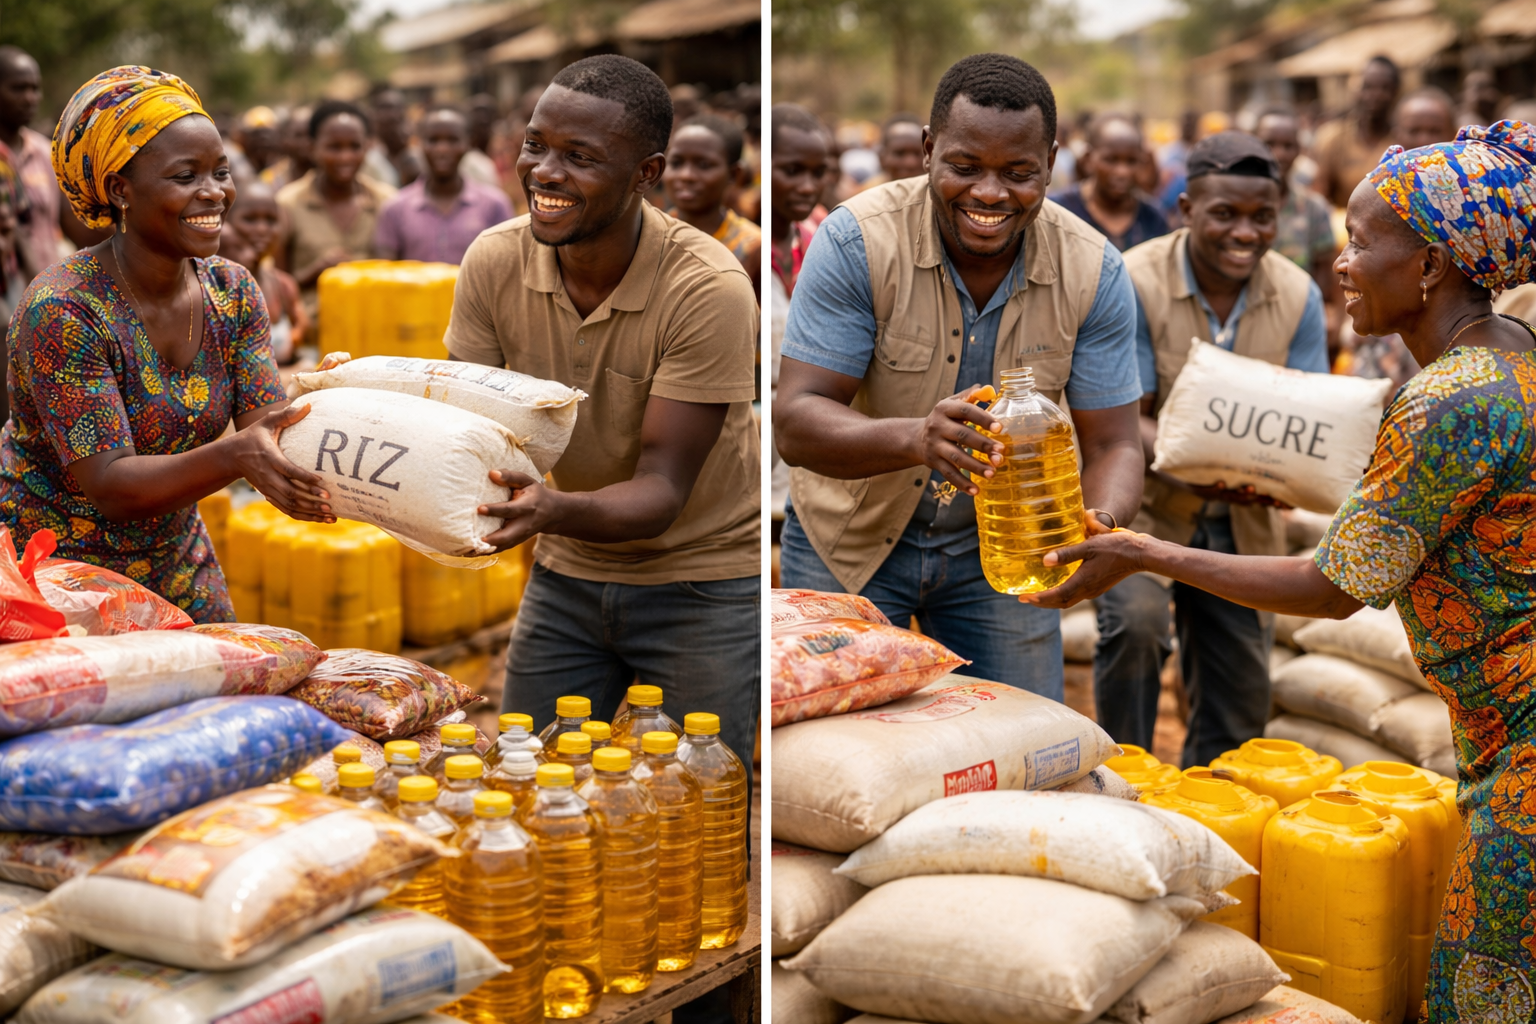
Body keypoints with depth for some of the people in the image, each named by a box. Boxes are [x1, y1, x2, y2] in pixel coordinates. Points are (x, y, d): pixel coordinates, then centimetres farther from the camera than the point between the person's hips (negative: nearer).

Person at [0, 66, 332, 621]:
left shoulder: (233, 292, -4)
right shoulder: (61, 310, -23)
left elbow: (268, 430, -11)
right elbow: (108, 484, -27)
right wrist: (234, 455, -42)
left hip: (175, 567, 6)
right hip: (49, 570, -6)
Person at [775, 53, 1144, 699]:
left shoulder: (1094, 271, -13)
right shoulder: (857, 241, -22)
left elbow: (1111, 446, -12)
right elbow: (796, 424, -26)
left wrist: (1102, 525, -36)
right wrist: (914, 438, -46)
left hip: (1000, 548, 2)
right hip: (850, 543, -2)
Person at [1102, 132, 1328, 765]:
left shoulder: (1299, 296, -5)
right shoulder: (1135, 283, -18)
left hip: (1244, 520, 4)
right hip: (1144, 503, -4)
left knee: (1241, 692, 9)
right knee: (1136, 624, -28)